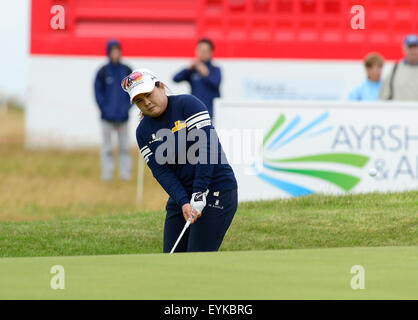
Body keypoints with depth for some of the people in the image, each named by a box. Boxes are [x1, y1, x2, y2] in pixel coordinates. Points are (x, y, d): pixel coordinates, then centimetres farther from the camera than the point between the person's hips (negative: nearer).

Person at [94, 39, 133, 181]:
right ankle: (107, 173, 4)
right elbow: (97, 91, 1)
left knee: (124, 146, 4)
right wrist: (104, 109, -7)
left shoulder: (127, 71, 4)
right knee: (106, 147, 0)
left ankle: (125, 172, 9)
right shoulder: (103, 71, -1)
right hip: (107, 116, -2)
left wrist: (127, 107, -2)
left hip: (122, 116, 2)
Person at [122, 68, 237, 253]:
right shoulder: (143, 131, 6)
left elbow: (207, 148, -19)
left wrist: (199, 195, -24)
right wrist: (184, 202, -20)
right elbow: (161, 171, -4)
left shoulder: (187, 104, -10)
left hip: (217, 190, -6)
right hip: (181, 194, 6)